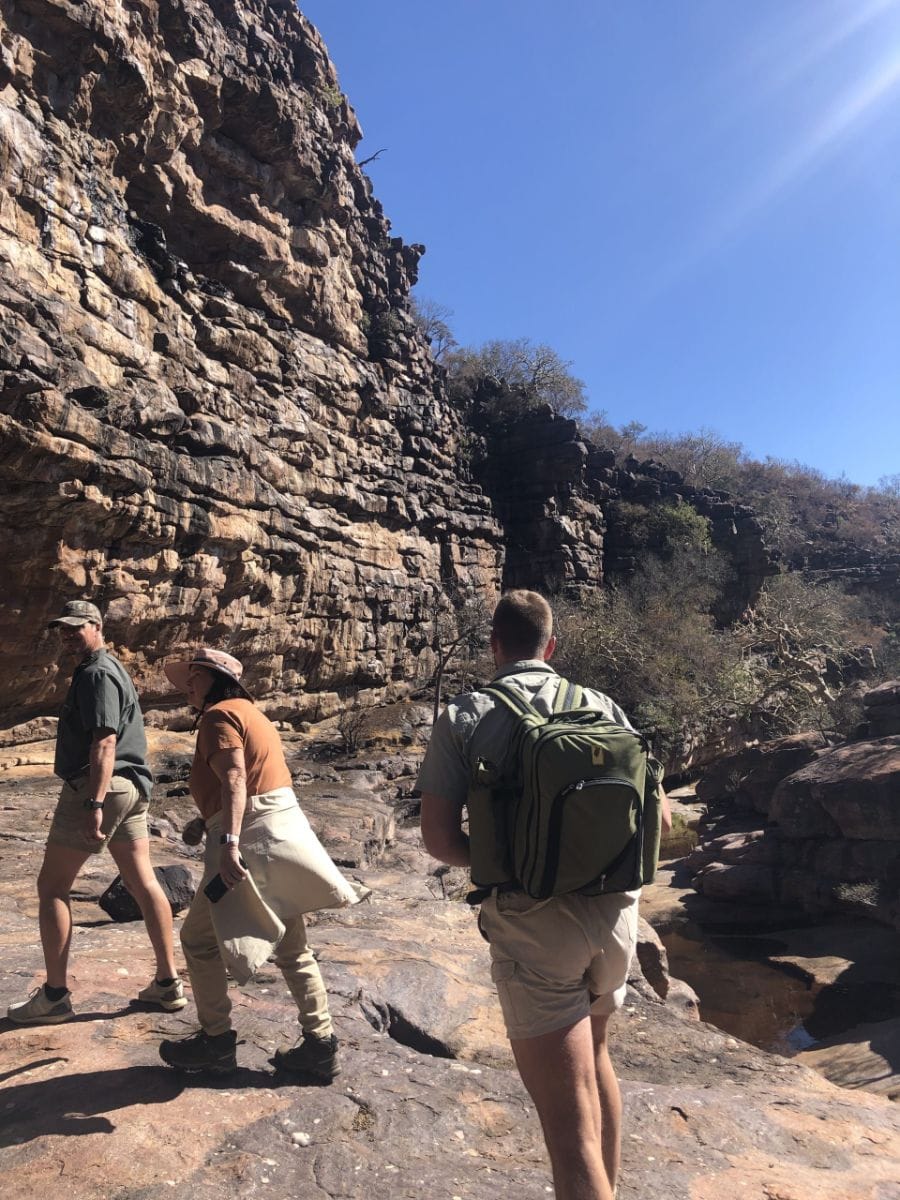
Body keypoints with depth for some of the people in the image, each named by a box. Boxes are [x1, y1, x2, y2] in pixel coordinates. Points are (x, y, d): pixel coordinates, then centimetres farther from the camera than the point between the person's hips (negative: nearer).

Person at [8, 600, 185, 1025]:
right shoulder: (110, 668, 20)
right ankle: (168, 982, 15)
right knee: (143, 882, 9)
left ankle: (55, 995, 10)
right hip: (131, 786, 10)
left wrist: (94, 804, -27)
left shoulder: (96, 673, -12)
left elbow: (104, 742, -22)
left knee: (51, 887, 3)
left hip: (97, 787, -10)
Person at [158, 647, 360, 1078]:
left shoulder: (219, 714, -7)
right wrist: (209, 822, 31)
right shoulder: (249, 711, 23)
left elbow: (235, 779, -22)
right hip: (285, 830, 10)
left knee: (200, 939, 8)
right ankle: (320, 1045, 20)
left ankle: (216, 1041, 19)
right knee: (291, 947, 15)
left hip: (254, 837, -10)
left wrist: (229, 842, -33)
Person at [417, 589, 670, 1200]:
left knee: (570, 1121, 3)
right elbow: (657, 816, 5)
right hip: (614, 912, 5)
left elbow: (439, 838, -8)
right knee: (596, 1058, 30)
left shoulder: (464, 717, -6)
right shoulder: (604, 708, 3)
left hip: (533, 921, -5)